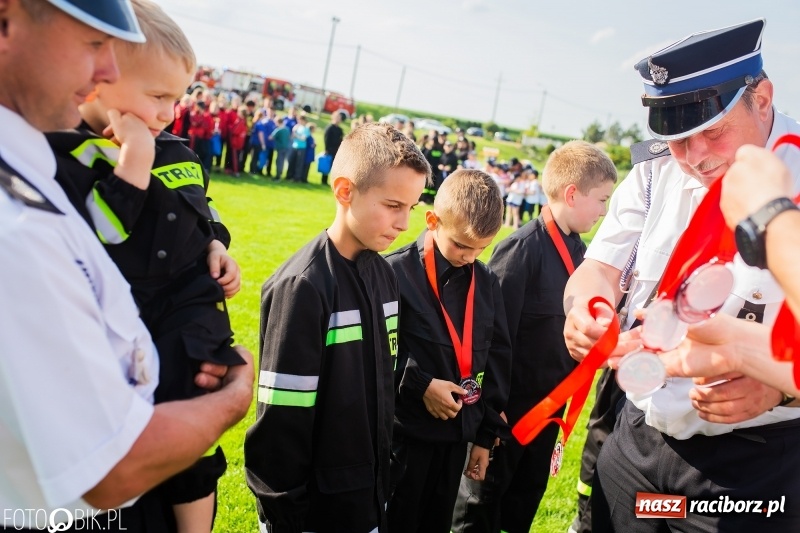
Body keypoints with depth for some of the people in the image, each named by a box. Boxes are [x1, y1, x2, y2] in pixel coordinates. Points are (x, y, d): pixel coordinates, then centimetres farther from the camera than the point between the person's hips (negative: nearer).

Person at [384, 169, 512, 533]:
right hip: (404, 433, -5)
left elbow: (497, 360, 9)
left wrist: (486, 435, 10)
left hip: (458, 435, 5)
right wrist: (419, 384, -20)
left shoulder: (486, 282, 3)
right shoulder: (396, 273, -14)